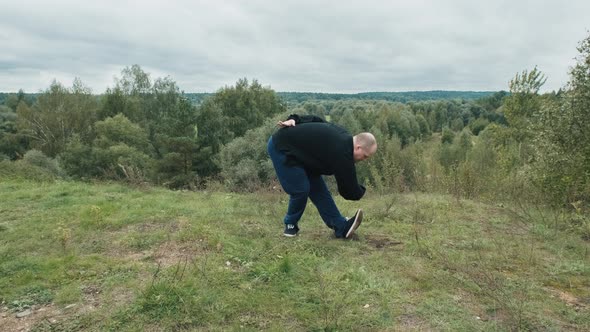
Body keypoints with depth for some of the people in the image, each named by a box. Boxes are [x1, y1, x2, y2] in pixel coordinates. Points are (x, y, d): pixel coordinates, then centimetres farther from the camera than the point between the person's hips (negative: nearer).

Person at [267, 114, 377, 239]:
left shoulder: (342, 137, 3)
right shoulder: (342, 155, -25)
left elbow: (314, 120, 11)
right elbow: (349, 190, -14)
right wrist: (361, 191, 7)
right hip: (281, 147, -10)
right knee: (300, 190, -11)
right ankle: (290, 224, 17)